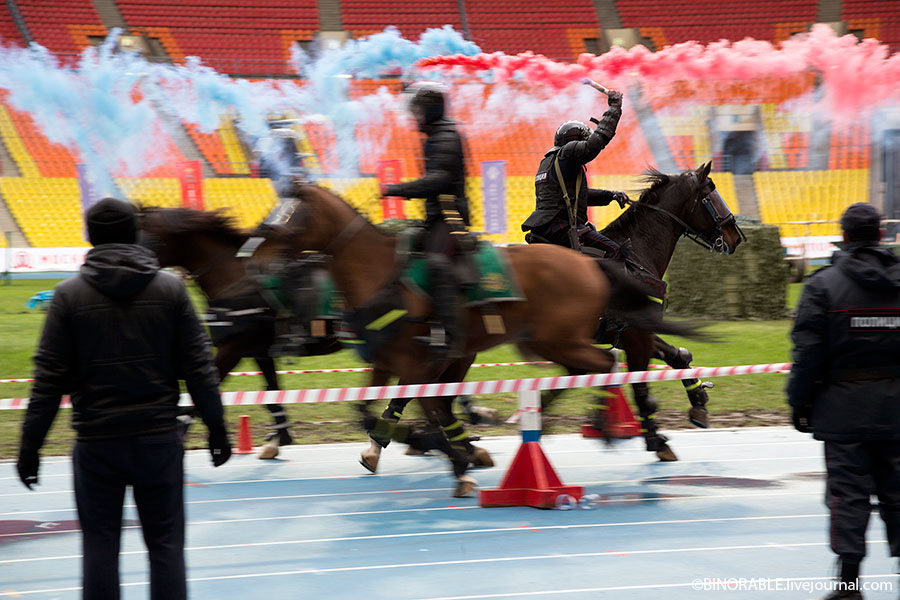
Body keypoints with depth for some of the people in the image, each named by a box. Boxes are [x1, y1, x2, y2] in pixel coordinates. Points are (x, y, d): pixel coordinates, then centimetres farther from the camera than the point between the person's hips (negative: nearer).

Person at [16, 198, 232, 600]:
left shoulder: (69, 295, -4)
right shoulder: (170, 289, -1)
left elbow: (49, 379, -5)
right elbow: (198, 367, 0)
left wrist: (30, 446, 0)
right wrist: (216, 427, 9)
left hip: (96, 443, -1)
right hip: (159, 438, 1)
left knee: (99, 544, 7)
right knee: (166, 544, 7)